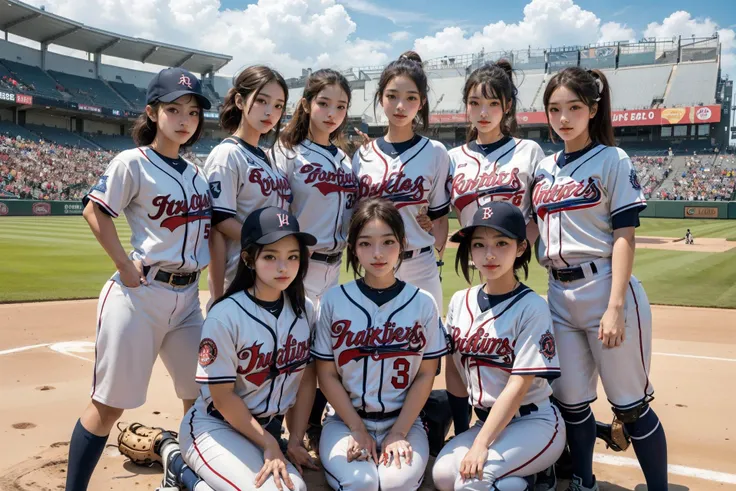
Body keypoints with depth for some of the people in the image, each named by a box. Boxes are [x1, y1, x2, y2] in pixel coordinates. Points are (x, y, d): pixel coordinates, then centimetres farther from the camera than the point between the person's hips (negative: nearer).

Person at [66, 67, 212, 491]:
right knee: (110, 403, 2)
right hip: (139, 296, -6)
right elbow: (95, 212, -7)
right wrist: (127, 268, -13)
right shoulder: (133, 162, -6)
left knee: (201, 395, 12)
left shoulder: (197, 173, 12)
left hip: (188, 297, 6)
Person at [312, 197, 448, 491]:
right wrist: (358, 429, -8)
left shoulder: (423, 303, -2)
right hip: (346, 419, 0)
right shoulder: (334, 301, -4)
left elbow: (426, 374, 0)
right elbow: (326, 374, -1)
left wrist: (399, 432, -8)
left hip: (403, 421, 1)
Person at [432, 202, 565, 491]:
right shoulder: (460, 302, 2)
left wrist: (481, 445, -24)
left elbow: (519, 385, -20)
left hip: (535, 423, -6)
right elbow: (453, 368, 6)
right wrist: (461, 429, 0)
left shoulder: (532, 307, -15)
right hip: (487, 420, 6)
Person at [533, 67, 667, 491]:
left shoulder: (613, 160, -3)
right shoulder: (544, 168, 13)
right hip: (559, 296, 5)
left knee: (631, 405, 2)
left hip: (604, 289, -5)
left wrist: (615, 306, -17)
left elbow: (624, 235, -9)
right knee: (571, 402, 11)